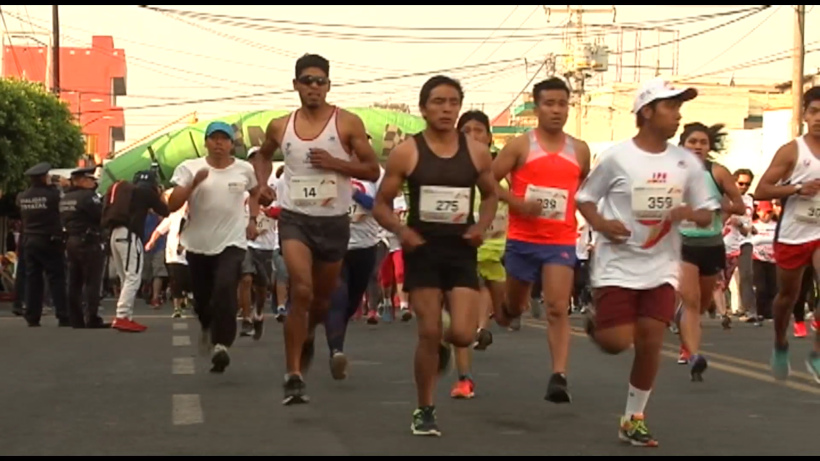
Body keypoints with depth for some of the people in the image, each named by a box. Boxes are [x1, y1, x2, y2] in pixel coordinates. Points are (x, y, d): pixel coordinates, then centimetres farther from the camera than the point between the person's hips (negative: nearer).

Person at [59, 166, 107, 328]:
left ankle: (76, 319, 10)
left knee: (75, 282, 9)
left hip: (71, 242, 9)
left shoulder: (65, 199, 14)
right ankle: (92, 319, -9)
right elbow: (102, 215, -19)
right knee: (92, 282, -6)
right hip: (89, 242, -9)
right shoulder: (87, 196, -14)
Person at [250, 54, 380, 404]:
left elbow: (372, 171, -4)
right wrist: (262, 184, 5)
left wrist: (335, 163, -18)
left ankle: (306, 338, 51)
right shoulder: (280, 127, 3)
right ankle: (294, 376, -15)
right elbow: (263, 155, 24)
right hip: (295, 218, -1)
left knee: (322, 299, 15)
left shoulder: (347, 123, -4)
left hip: (334, 220, 1)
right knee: (301, 291, -20)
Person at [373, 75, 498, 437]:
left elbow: (491, 195, 18)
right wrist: (401, 231, -17)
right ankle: (425, 411, 14)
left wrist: (482, 226, -2)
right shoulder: (406, 153, -5)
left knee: (463, 334, -9)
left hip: (461, 251, 2)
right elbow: (380, 205, 2)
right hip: (422, 250, -2)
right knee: (428, 333, -3)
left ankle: (442, 346, 31)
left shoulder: (477, 152, 2)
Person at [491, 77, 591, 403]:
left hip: (562, 242, 1)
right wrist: (518, 203, -16)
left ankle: (559, 377, -18)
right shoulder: (520, 146, -3)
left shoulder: (580, 151, 6)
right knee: (515, 307, 17)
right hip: (522, 239, 0)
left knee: (558, 309, -13)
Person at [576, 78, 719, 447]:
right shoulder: (617, 157, -9)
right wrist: (601, 224, -18)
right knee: (617, 343, -9)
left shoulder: (687, 162, 1)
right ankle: (596, 327, 29)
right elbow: (584, 197, 1)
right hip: (618, 265, -3)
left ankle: (634, 418, 16)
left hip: (661, 268, 3)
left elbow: (707, 213, 8)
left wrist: (690, 213, -15)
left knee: (650, 343, 0)